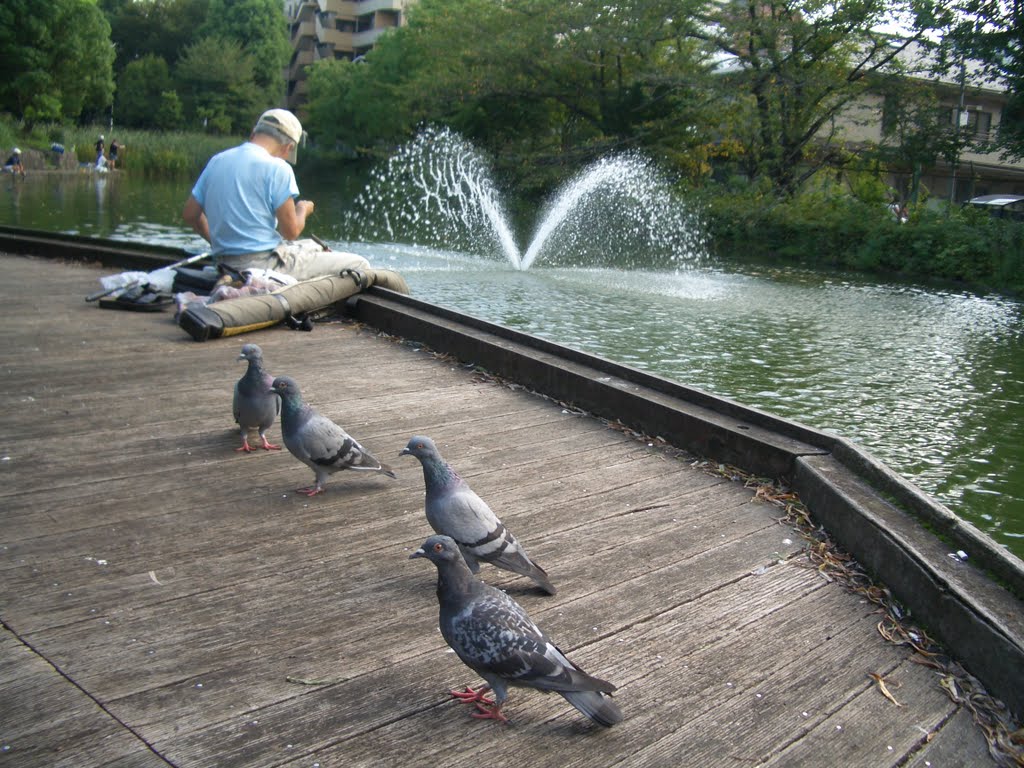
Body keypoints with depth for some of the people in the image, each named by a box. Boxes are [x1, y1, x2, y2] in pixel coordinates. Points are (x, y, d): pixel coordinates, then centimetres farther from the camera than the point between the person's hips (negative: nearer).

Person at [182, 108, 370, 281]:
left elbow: (189, 214, 13)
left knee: (317, 247, 29)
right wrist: (303, 209, 8)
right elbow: (291, 231, -14)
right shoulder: (277, 168, -12)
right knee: (359, 265, -1)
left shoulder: (216, 161, 9)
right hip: (265, 264, -8)